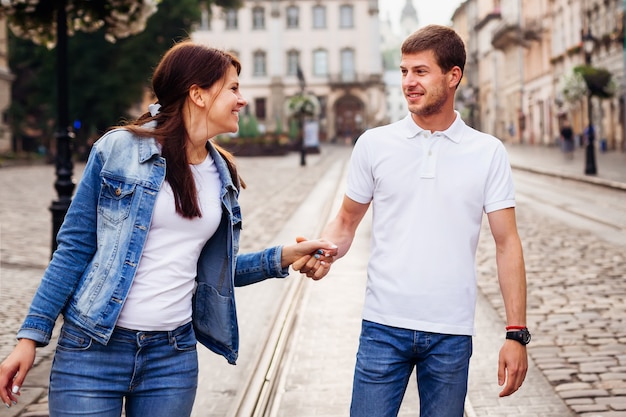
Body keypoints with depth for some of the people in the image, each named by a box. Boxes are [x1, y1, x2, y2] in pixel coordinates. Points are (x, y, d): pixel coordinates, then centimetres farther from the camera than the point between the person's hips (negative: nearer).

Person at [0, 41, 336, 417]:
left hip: (174, 356, 4)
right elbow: (74, 248, -4)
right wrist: (31, 336, -6)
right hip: (92, 350, -4)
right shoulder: (119, 149, -7)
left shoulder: (223, 176, 8)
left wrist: (284, 257, 5)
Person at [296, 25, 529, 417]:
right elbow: (346, 221, 11)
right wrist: (322, 254, -12)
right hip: (384, 326, 0)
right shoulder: (374, 144, 3)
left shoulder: (488, 153, 1)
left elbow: (507, 244, 0)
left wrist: (517, 334, -5)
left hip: (452, 333, 0)